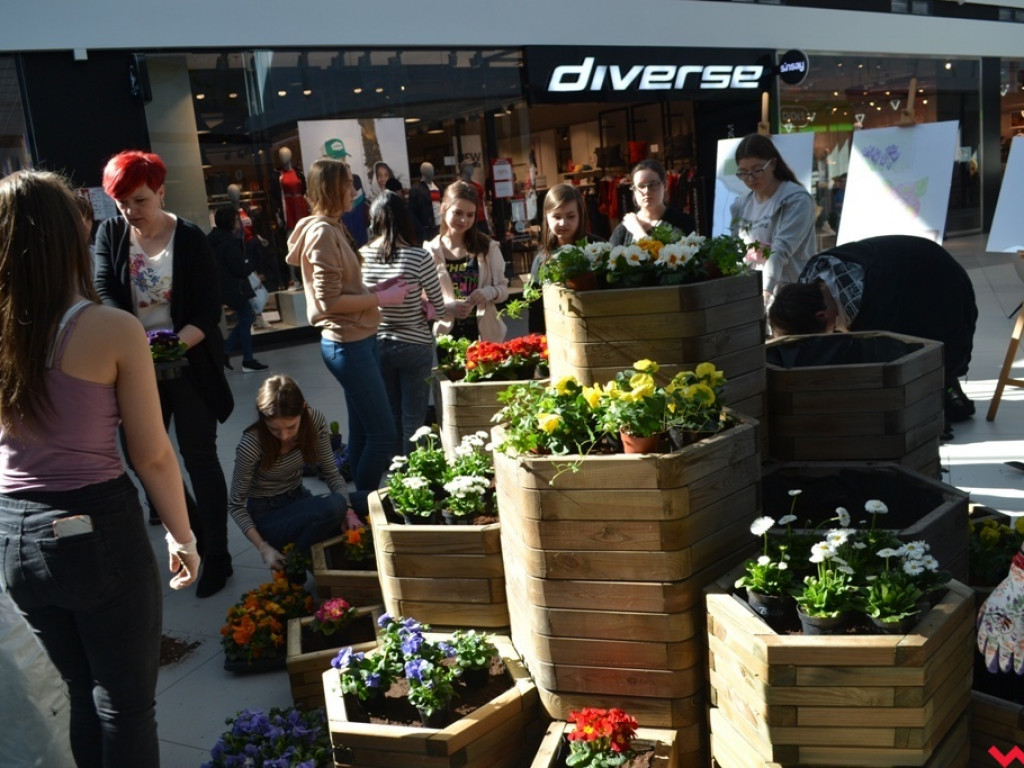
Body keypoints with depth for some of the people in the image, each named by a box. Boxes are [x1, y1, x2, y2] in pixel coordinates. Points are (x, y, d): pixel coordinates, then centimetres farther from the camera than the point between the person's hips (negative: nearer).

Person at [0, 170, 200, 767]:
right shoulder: (114, 331, -17)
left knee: (83, 694, 25)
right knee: (126, 705, 14)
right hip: (98, 528, -5)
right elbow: (153, 456, -11)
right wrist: (183, 535, 3)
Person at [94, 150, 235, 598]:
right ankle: (196, 532, 32)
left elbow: (209, 311, -13)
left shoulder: (190, 239, -10)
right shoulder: (110, 234, 0)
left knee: (199, 457, 2)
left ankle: (217, 556, 15)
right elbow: (104, 292, -13)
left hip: (188, 363, -4)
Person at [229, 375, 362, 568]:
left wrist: (348, 510, -22)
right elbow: (236, 505, -14)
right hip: (267, 514, -5)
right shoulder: (251, 445, -26)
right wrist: (263, 547, -25)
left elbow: (331, 473, -5)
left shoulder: (315, 421, -16)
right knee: (333, 507, -32)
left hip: (299, 499, 5)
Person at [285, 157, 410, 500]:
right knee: (382, 434, -6)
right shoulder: (323, 233, -15)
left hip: (360, 340, 10)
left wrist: (378, 288, 6)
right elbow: (329, 301, -20)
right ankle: (363, 505, 6)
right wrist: (381, 299, -13)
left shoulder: (333, 228, 14)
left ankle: (361, 501, 23)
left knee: (362, 431, 14)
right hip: (348, 345, -10)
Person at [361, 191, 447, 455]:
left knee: (390, 413, 18)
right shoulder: (419, 257, -18)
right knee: (413, 416, 9)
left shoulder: (362, 256, -9)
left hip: (376, 345, 3)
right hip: (415, 346, -3)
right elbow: (439, 307, -9)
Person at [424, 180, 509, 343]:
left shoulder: (487, 247, 2)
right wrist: (447, 307, -23)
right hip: (447, 336, -1)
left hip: (485, 334, 2)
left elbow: (503, 288, 6)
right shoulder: (430, 251, -4)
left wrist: (488, 292, -16)